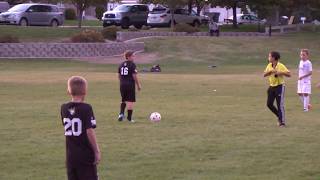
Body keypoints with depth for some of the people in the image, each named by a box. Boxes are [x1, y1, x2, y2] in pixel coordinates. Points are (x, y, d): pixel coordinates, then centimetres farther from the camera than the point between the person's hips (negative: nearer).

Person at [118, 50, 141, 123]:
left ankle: (121, 113, 2)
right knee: (130, 101, 0)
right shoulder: (132, 65, -11)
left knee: (123, 100, 21)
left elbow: (119, 75, 14)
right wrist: (138, 85, -5)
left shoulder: (121, 65, 9)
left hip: (122, 85, 6)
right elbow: (134, 76, -13)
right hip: (130, 85, -6)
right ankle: (129, 118, 2)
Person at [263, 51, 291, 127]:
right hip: (272, 86, 7)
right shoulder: (269, 66, 6)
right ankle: (279, 116, 24)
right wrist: (269, 71, -11)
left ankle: (282, 122, 0)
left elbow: (289, 74, -13)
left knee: (280, 105, -7)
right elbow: (264, 75, 8)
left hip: (279, 86, -7)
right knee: (269, 104, 5)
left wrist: (280, 72, -25)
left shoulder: (281, 66, -12)